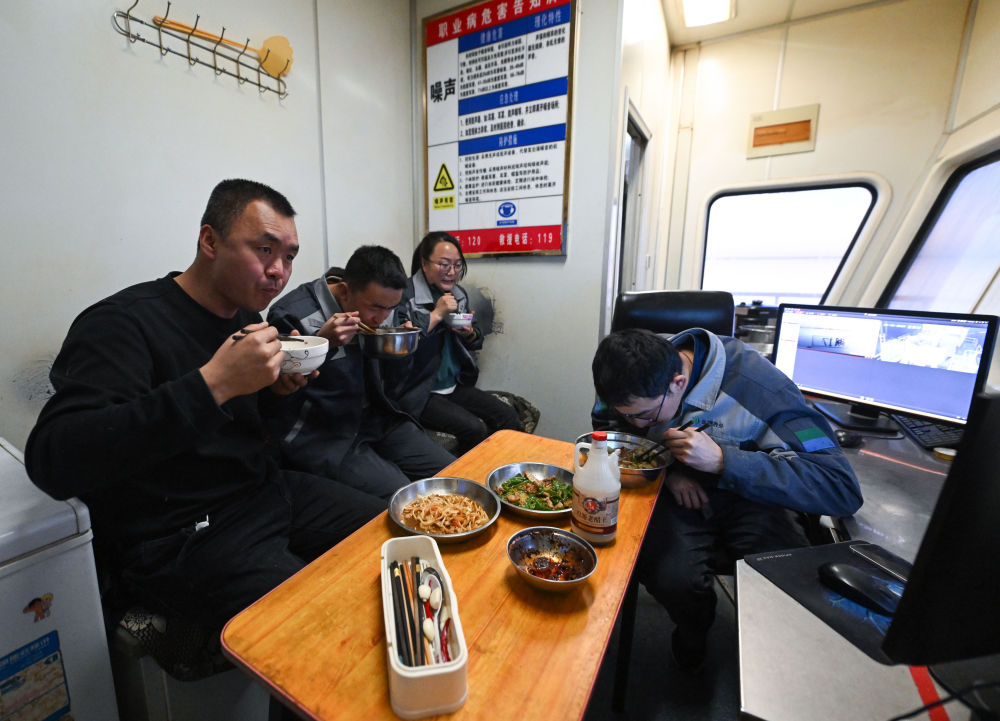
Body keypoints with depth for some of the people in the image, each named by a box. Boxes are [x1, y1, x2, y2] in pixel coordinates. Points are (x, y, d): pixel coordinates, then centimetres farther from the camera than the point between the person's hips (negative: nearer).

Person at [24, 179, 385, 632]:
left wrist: (279, 391, -4)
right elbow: (51, 463, -30)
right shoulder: (123, 322, -17)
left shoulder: (245, 314, 7)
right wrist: (212, 384, -38)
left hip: (269, 490, 8)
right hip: (181, 542, -7)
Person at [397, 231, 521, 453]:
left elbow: (477, 341, 19)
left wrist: (469, 334, -5)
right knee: (474, 429, -23)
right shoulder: (406, 295, -11)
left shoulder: (459, 294, 10)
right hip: (419, 391, -7)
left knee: (508, 417, -5)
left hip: (455, 385, 7)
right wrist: (437, 314, -21)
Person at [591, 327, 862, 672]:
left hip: (745, 495, -1)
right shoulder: (635, 372, -16)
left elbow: (843, 489, -27)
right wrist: (666, 470, -16)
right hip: (674, 490, 1)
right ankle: (692, 638, 15)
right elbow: (604, 428, 1)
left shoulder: (757, 386, -27)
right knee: (673, 580, -26)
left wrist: (722, 459, -36)